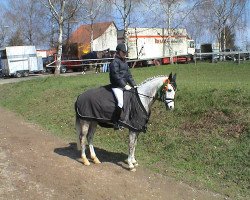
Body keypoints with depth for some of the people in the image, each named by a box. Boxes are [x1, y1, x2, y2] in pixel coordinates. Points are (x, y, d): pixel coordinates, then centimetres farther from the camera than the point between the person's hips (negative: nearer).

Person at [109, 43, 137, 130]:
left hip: (125, 86, 9)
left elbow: (128, 75, 20)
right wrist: (125, 85, -21)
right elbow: (116, 76, -18)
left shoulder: (125, 62, 19)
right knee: (121, 102, -24)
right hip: (117, 87, -9)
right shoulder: (115, 62, -9)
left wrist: (134, 85, 9)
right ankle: (115, 123, -12)